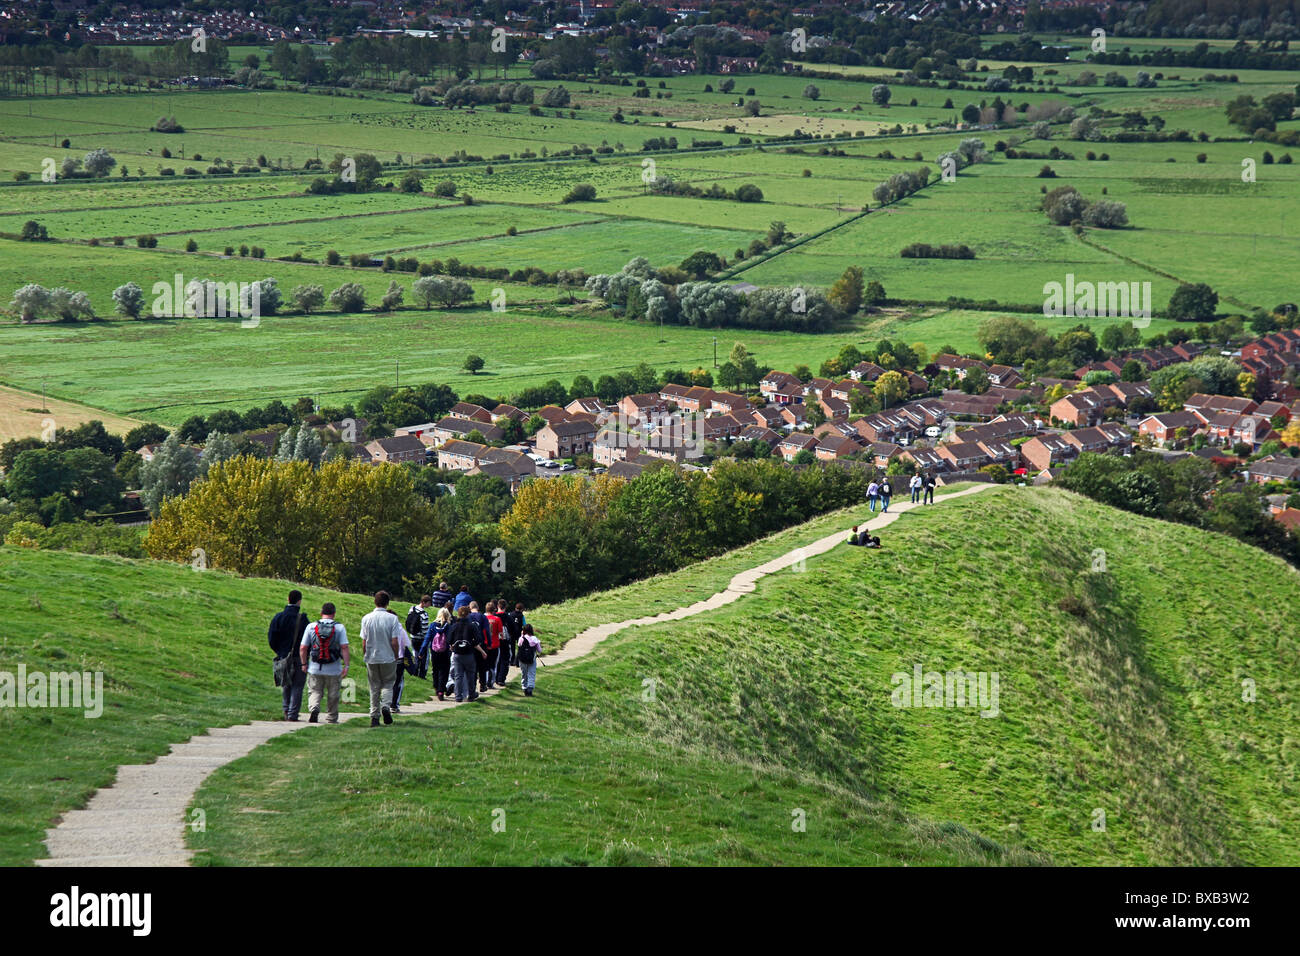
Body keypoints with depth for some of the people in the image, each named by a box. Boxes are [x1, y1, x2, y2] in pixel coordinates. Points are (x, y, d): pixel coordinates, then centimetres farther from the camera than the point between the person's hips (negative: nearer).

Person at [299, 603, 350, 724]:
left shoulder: (311, 627, 0)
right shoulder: (339, 628, -4)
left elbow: (302, 648, 0)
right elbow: (345, 648, -12)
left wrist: (304, 664, 11)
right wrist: (346, 666, -10)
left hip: (315, 669, 0)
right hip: (334, 670, 0)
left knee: (314, 691, 9)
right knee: (333, 695, 13)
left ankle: (314, 708, -17)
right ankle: (331, 719, 21)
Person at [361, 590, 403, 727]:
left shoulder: (366, 618, -3)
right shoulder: (392, 618, -9)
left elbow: (364, 642, -1)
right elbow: (395, 642, -10)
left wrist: (364, 657, 12)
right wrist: (396, 657, 4)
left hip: (371, 658, 2)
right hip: (388, 658, -2)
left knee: (374, 687, 11)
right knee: (388, 684, 12)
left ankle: (374, 716, 9)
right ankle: (386, 705, -13)